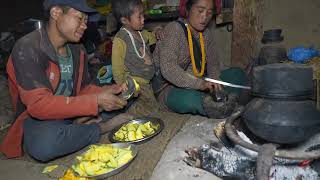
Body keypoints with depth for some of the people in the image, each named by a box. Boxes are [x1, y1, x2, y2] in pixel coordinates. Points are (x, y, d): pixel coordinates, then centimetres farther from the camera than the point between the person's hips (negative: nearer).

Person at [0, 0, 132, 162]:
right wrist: (96, 101, -31)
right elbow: (38, 105, -29)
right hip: (37, 120, -5)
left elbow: (83, 89, 6)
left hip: (72, 115, 6)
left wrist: (104, 93, -17)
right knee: (44, 144, -41)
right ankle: (102, 127, -16)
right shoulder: (27, 49, -21)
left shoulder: (77, 50, 1)